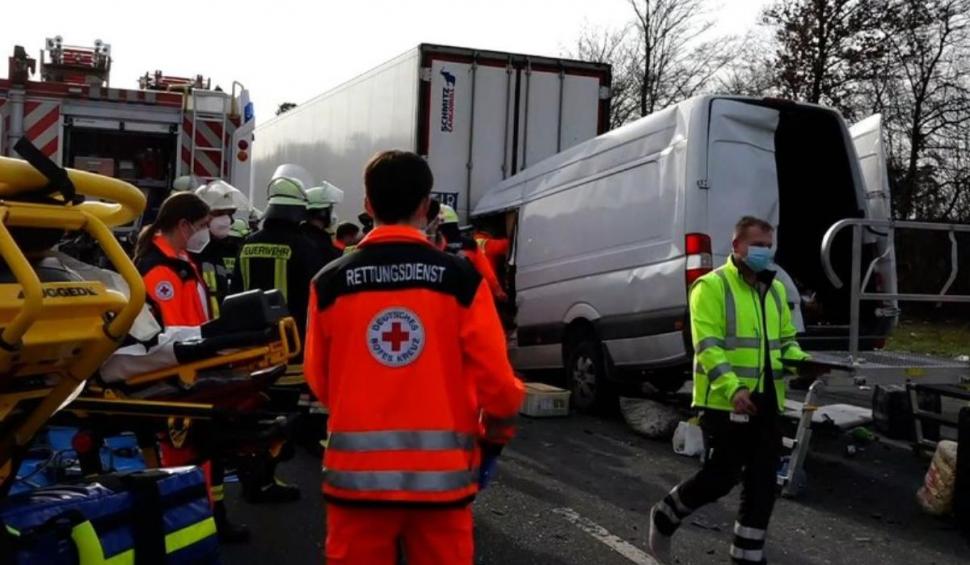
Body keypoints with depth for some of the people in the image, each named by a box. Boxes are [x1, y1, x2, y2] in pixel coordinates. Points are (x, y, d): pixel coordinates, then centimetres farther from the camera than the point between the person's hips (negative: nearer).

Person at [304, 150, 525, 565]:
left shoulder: (330, 282, -2)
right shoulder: (461, 278, -6)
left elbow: (319, 380, 5)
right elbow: (495, 379, -6)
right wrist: (496, 435, 14)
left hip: (357, 471, 1)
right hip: (441, 472, -1)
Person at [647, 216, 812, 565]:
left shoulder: (775, 290, 15)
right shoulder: (712, 286, -9)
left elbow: (786, 340, 22)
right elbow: (708, 346, -17)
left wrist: (801, 361, 0)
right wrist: (732, 388, -29)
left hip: (767, 404, 7)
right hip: (725, 403, -7)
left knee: (762, 483, 8)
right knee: (721, 477, -1)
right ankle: (665, 517, 24)